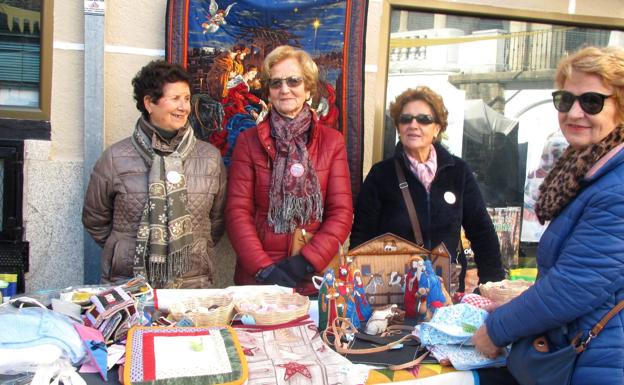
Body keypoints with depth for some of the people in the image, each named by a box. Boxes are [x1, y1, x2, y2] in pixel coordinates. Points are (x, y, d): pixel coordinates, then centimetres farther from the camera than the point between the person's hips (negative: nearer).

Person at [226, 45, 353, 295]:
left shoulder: (332, 141, 3)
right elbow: (237, 211, -4)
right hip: (256, 278, 0)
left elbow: (342, 213, -2)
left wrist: (305, 263, -13)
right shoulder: (248, 141, 2)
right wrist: (264, 269, -15)